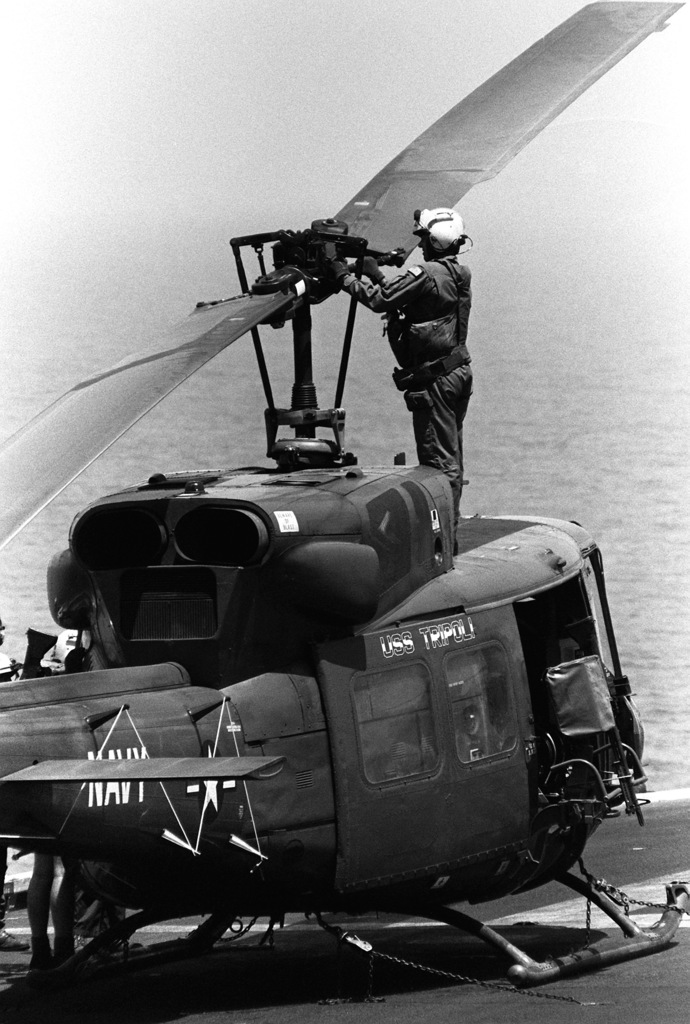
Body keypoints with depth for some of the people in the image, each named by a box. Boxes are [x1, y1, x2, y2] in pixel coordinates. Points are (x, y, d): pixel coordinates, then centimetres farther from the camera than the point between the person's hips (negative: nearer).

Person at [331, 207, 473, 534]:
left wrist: (344, 276, -7)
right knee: (450, 456, 16)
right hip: (458, 373, 9)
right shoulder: (460, 275, 10)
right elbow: (400, 295, 16)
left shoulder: (427, 275, -18)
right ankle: (450, 525, 23)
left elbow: (380, 300, -19)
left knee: (439, 460, -6)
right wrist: (377, 276, 14)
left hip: (434, 380, -9)